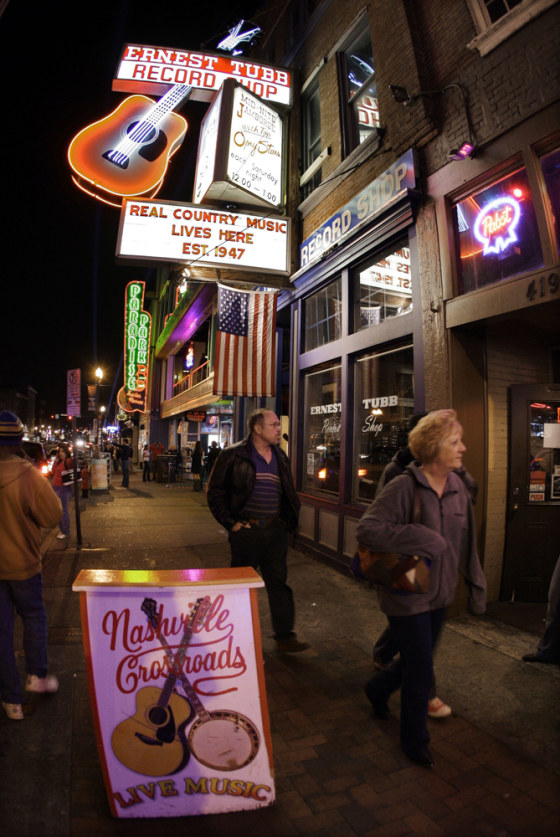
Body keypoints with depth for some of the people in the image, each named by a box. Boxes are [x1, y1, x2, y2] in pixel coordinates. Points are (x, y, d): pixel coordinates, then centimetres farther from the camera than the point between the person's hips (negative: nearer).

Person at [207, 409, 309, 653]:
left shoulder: (280, 457, 9)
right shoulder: (233, 455, -7)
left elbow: (289, 493, 19)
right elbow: (215, 491, -4)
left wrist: (288, 521, 9)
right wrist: (230, 522, -9)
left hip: (275, 530, 4)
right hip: (246, 530, -4)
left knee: (279, 582, 8)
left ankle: (285, 636, 19)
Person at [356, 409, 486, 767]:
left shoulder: (458, 487, 0)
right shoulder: (404, 487, -22)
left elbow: (466, 543, 9)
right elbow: (366, 528, -28)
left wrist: (476, 584, 10)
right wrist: (422, 540, -30)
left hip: (439, 593, 7)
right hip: (407, 595, -7)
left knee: (419, 660, 22)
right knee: (421, 671, 5)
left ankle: (378, 688, 52)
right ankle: (415, 741, 32)